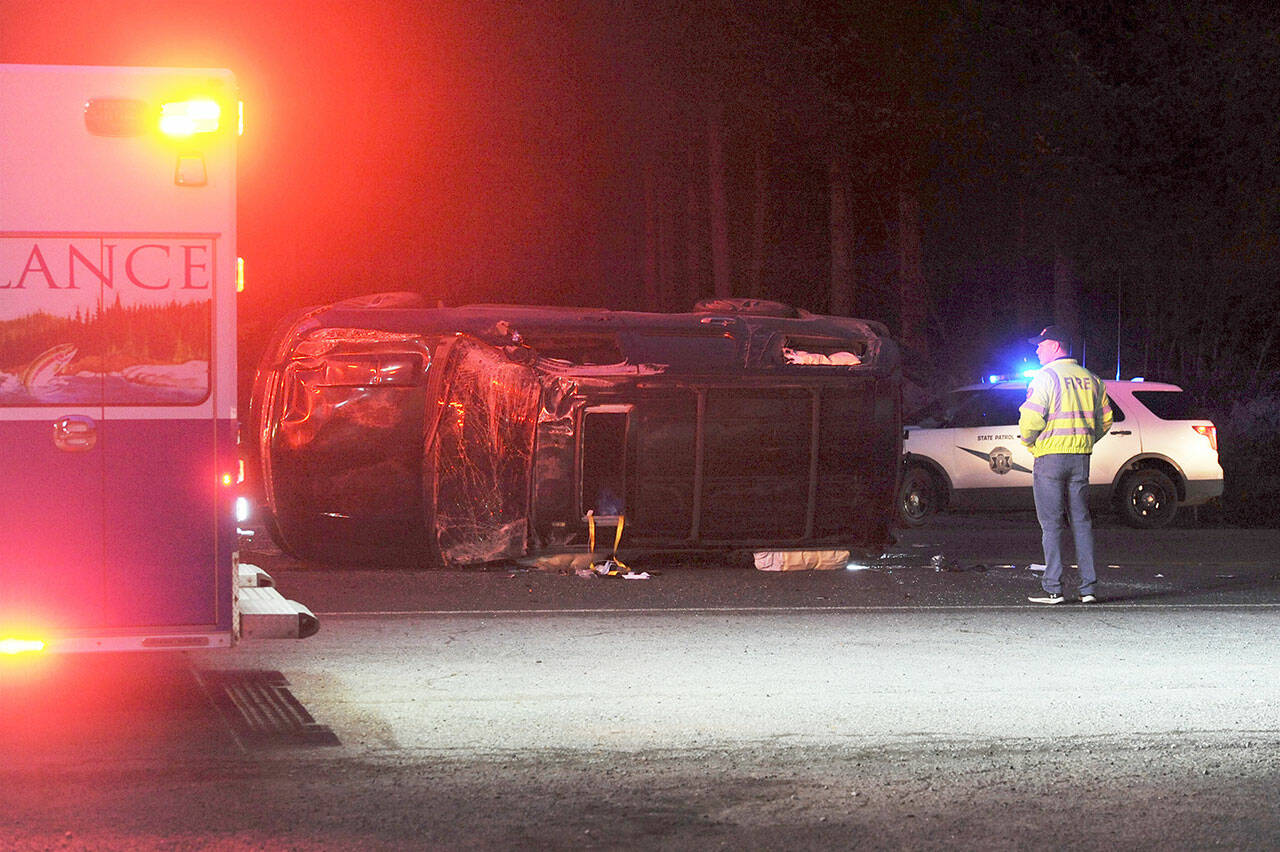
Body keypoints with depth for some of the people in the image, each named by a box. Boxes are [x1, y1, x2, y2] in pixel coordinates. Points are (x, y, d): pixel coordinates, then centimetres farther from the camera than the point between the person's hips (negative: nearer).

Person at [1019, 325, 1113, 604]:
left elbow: (1030, 419, -15)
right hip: (1081, 456, 6)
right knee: (1081, 521, 9)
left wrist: (1029, 441, 4)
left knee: (1051, 523, -3)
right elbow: (1105, 419, 14)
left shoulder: (1046, 376, -8)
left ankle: (1053, 589, -5)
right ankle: (1089, 587, 6)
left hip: (1050, 455, -6)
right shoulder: (1089, 378, 12)